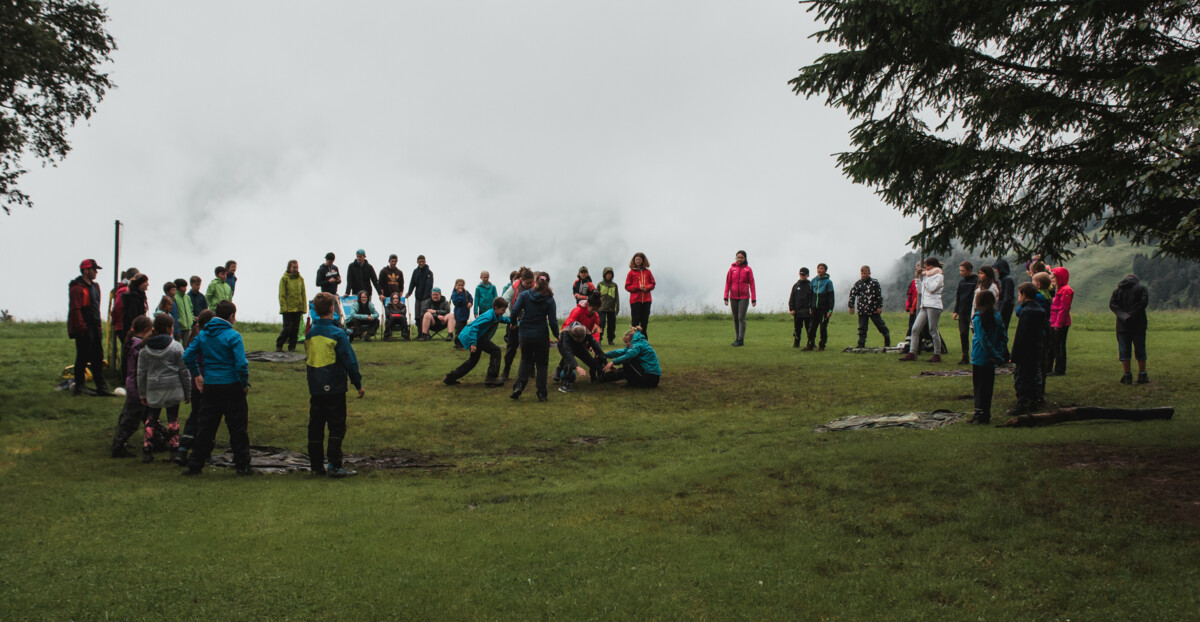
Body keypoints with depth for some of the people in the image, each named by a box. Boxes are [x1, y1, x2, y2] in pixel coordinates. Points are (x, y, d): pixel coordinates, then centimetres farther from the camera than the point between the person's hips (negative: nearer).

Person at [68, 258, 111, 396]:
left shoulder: (94, 286, 15)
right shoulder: (77, 288, -13)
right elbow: (75, 310, -19)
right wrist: (82, 328, -23)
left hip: (94, 328, 9)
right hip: (83, 330, -9)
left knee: (98, 357, 9)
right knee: (83, 358, -2)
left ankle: (101, 387, 12)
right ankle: (79, 386, 7)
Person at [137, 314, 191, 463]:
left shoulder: (145, 348, 3)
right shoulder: (176, 347, -6)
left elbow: (141, 373, 6)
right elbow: (184, 371, -3)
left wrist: (142, 394, 12)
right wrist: (187, 392, 5)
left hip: (152, 389, 2)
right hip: (173, 389, -2)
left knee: (151, 420, 10)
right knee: (173, 420, 6)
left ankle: (147, 451, 6)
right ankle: (174, 450, 5)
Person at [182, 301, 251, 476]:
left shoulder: (203, 334, 5)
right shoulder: (232, 336, -12)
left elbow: (187, 356, 8)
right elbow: (241, 363, -18)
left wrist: (197, 375, 17)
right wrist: (245, 384, -5)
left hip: (210, 386, 5)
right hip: (231, 387, -5)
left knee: (205, 428, 11)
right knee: (237, 427, 4)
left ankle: (195, 465, 13)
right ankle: (242, 465, 7)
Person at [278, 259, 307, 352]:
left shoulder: (300, 279, 9)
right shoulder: (284, 279, -3)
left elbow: (303, 294, 12)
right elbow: (281, 295, -5)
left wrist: (304, 308, 5)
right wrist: (284, 308, -13)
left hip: (298, 309, 4)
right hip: (288, 309, -4)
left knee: (295, 329, 5)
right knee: (287, 328, -6)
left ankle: (292, 347, 13)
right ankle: (279, 346, 7)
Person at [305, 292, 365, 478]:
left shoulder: (310, 333, 5)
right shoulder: (337, 333, -12)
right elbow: (350, 361, -11)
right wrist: (358, 384, -2)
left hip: (315, 389, 5)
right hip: (334, 388, -5)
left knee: (315, 427, 10)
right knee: (337, 427, -2)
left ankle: (316, 465, 13)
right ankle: (334, 466, -6)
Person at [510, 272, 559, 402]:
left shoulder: (524, 295, -5)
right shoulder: (549, 300, -7)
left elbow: (515, 311, -12)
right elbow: (553, 321, -10)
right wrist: (557, 335, 6)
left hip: (525, 334, 1)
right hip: (541, 336, -1)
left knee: (525, 360, 19)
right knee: (542, 363, 10)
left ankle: (518, 385, -1)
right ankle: (541, 394, 7)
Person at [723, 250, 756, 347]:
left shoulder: (748, 269, -1)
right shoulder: (732, 269, 4)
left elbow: (752, 284, -1)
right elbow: (728, 283, 4)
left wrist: (754, 299, -5)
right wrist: (726, 297, -3)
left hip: (744, 297, -3)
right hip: (733, 297, 3)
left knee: (741, 318, -9)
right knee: (736, 319, 8)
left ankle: (741, 340, -9)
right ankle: (737, 338, 16)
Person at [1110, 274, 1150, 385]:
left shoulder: (1117, 290, 12)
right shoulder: (1141, 288, 5)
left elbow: (1112, 304, -3)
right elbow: (1144, 302, -11)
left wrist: (1123, 315, -13)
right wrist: (1132, 314, -13)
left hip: (1122, 326, 2)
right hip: (1138, 325, -1)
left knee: (1124, 351, 4)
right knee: (1140, 350, 8)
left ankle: (1127, 376, 2)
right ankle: (1142, 376, 10)